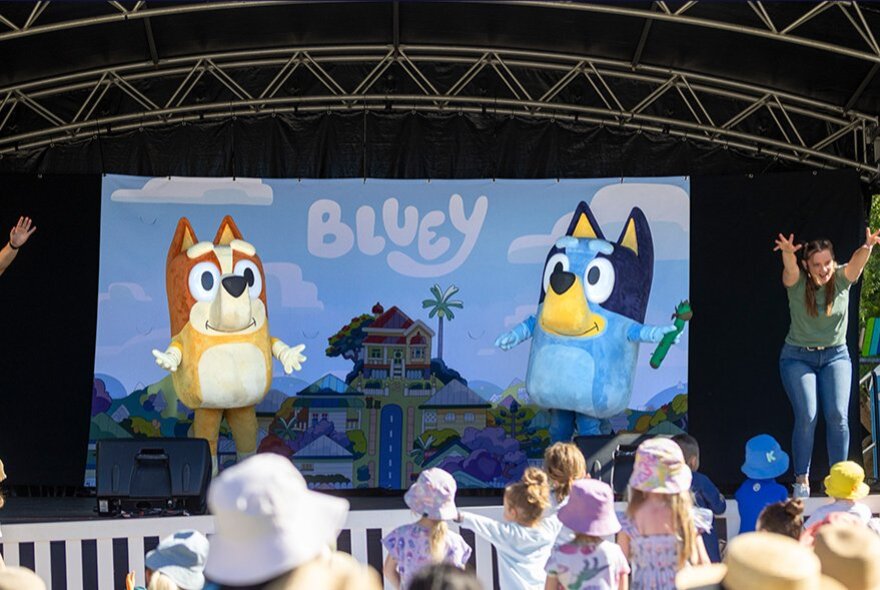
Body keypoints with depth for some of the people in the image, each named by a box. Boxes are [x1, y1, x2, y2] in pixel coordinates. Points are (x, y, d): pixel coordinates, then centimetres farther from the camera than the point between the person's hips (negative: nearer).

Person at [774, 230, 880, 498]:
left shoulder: (841, 279, -6)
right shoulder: (797, 283, -9)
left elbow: (856, 263, -26)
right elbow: (790, 269, -32)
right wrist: (788, 254, -56)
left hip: (836, 356, 2)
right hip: (798, 357, -2)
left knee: (838, 415, -11)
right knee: (806, 416, -14)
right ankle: (801, 480, -6)